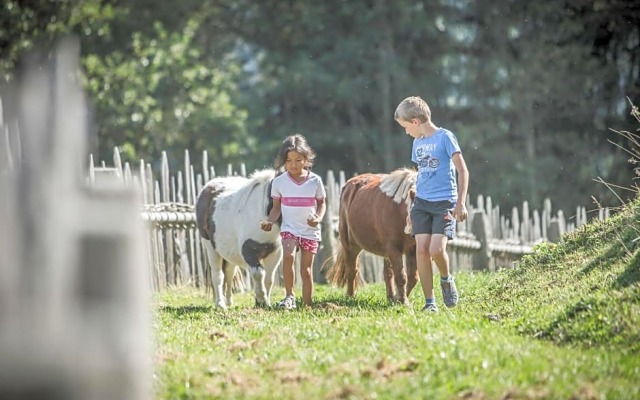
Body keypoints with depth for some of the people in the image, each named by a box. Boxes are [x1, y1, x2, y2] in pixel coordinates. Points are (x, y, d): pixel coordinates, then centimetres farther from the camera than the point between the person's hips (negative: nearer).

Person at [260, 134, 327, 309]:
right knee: (288, 255, -28)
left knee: (306, 270, 1)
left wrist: (318, 218, -13)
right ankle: (289, 296, -17)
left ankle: (307, 306, 11)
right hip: (289, 229, 0)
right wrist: (270, 221, -10)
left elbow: (321, 204, 7)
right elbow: (276, 207, 8)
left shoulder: (315, 181, -2)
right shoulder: (279, 182, -1)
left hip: (310, 231, 0)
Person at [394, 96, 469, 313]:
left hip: (444, 203, -6)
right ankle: (429, 302, -1)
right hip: (422, 203, 6)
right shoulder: (417, 143, 14)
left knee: (436, 249, -18)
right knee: (421, 249, -6)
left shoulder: (445, 137, -6)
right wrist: (413, 209, 22)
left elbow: (462, 171, -8)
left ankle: (446, 279, 14)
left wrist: (461, 202, -14)